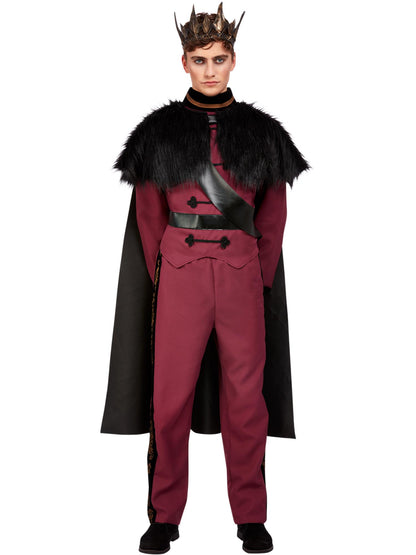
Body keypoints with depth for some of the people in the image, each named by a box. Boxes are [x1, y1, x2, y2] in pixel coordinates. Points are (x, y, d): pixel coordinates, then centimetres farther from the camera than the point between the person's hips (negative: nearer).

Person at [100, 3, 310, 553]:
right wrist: (160, 275, 1)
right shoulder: (161, 130, 6)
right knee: (171, 394, 1)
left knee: (246, 392, 3)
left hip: (243, 272, 1)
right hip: (179, 272, 0)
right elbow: (149, 213, 7)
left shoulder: (260, 131, 9)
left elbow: (274, 214, 11)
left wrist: (263, 275, 3)